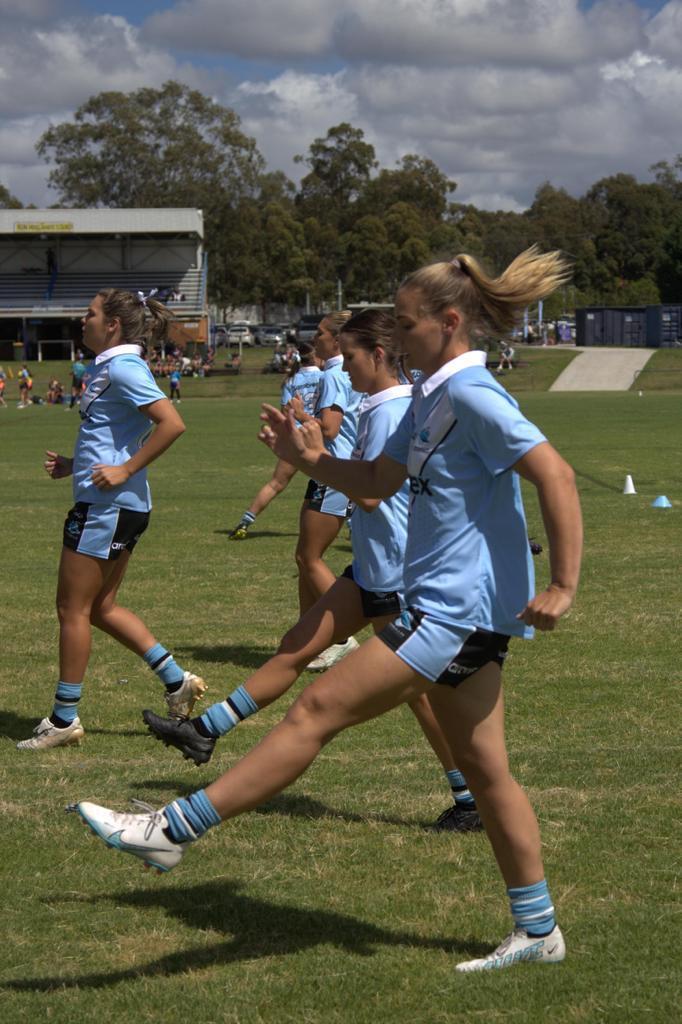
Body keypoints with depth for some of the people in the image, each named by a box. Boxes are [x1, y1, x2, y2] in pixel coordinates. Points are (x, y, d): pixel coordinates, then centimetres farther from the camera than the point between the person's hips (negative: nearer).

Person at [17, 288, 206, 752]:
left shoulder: (123, 369, -16)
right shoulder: (110, 368, 15)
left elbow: (172, 424, -25)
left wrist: (124, 470, -22)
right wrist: (75, 465, 14)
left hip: (107, 506, -10)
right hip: (116, 506, 10)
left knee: (73, 608, 0)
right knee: (101, 607, 17)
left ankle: (64, 719, 9)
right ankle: (177, 680, 17)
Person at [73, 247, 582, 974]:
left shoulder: (473, 396, -16)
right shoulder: (432, 397, 14)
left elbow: (555, 475, -23)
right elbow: (380, 480, 23)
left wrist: (562, 588, -24)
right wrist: (304, 458, 10)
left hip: (456, 610, -10)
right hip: (460, 613, 10)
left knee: (315, 713, -9)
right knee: (483, 771, 13)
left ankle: (171, 831, -6)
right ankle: (537, 930, 21)